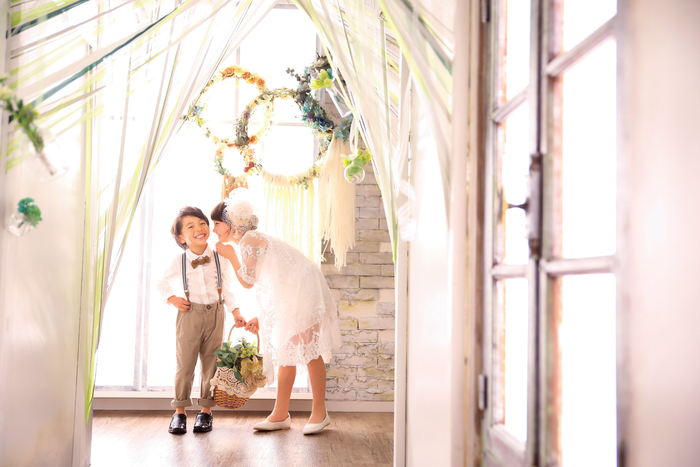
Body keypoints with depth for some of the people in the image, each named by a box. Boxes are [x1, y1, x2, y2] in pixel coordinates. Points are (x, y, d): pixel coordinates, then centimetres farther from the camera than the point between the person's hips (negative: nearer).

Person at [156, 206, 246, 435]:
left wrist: (236, 312, 6)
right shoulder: (179, 262, -1)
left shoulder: (220, 259, 1)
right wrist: (172, 299, -1)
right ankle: (179, 412, 11)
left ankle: (206, 411, 16)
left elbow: (227, 289, 11)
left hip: (215, 315, 1)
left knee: (211, 363, 5)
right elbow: (162, 284, 15)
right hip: (189, 315, -1)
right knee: (185, 363, 0)